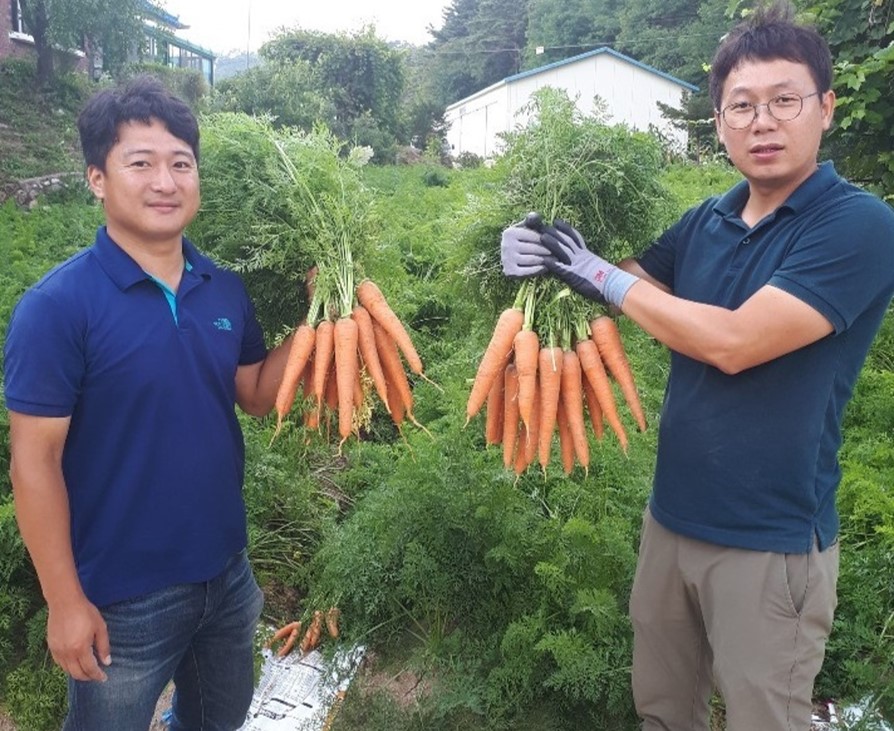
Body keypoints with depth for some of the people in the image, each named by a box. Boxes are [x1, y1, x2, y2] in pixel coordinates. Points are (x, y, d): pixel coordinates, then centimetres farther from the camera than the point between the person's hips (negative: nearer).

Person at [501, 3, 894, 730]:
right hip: (671, 514, 6)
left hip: (771, 538, -6)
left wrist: (602, 275, -15)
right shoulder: (704, 222, 3)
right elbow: (630, 285, 13)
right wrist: (543, 254, -9)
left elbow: (733, 342, -25)